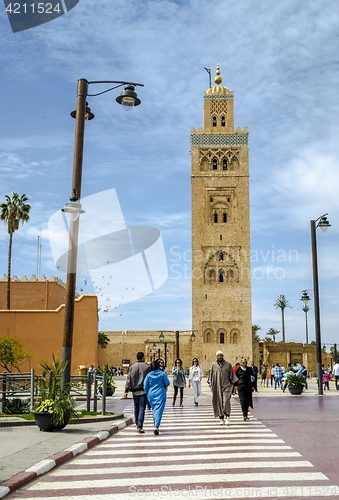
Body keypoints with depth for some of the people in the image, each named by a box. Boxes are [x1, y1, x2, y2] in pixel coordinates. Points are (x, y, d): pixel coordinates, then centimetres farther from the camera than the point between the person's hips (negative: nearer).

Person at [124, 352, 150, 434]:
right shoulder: (147, 367, -3)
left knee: (136, 408, 17)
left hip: (135, 390, 3)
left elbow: (128, 380, -1)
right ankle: (140, 426, -9)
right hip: (143, 390, -3)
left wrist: (126, 391, -3)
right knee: (142, 408, -2)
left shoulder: (132, 367, 4)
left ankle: (137, 424, 31)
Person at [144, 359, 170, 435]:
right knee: (159, 410, -5)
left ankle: (156, 426, 25)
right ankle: (156, 427, -17)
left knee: (154, 410, 18)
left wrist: (147, 394, 14)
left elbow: (145, 386, -2)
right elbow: (167, 383, 0)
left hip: (151, 395, 2)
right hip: (161, 394, -2)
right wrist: (165, 387, 23)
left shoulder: (148, 375, -3)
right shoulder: (162, 374, -5)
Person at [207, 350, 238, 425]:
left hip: (226, 385, -2)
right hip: (217, 387, 2)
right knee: (218, 402, 2)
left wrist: (234, 385, 2)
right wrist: (211, 385, 6)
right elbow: (211, 375, 12)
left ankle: (227, 416, 4)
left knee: (226, 401, -15)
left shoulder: (228, 364, 3)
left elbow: (232, 375, 8)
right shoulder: (214, 365, 6)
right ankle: (221, 418, 13)